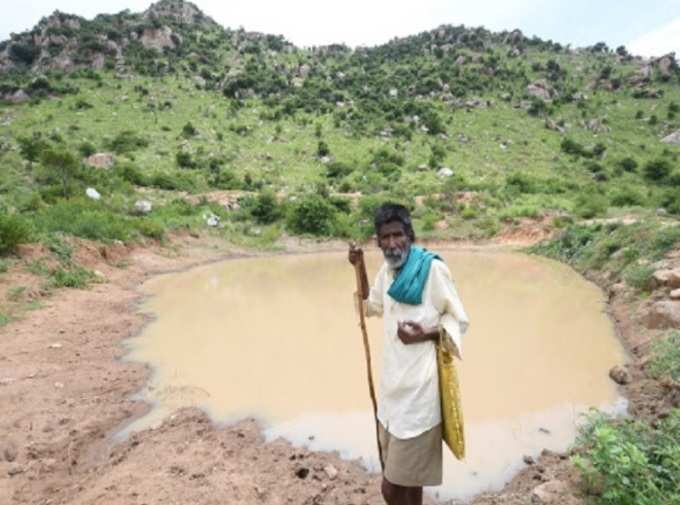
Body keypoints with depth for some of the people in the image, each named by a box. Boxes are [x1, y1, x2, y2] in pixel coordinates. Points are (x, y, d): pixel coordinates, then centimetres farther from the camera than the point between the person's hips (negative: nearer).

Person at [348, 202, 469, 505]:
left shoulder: (433, 268, -16)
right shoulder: (387, 270, 6)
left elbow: (459, 321, -7)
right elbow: (372, 306, 24)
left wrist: (426, 334, -24)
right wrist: (360, 268, 13)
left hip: (418, 385, -7)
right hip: (394, 380, 7)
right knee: (407, 475, 23)